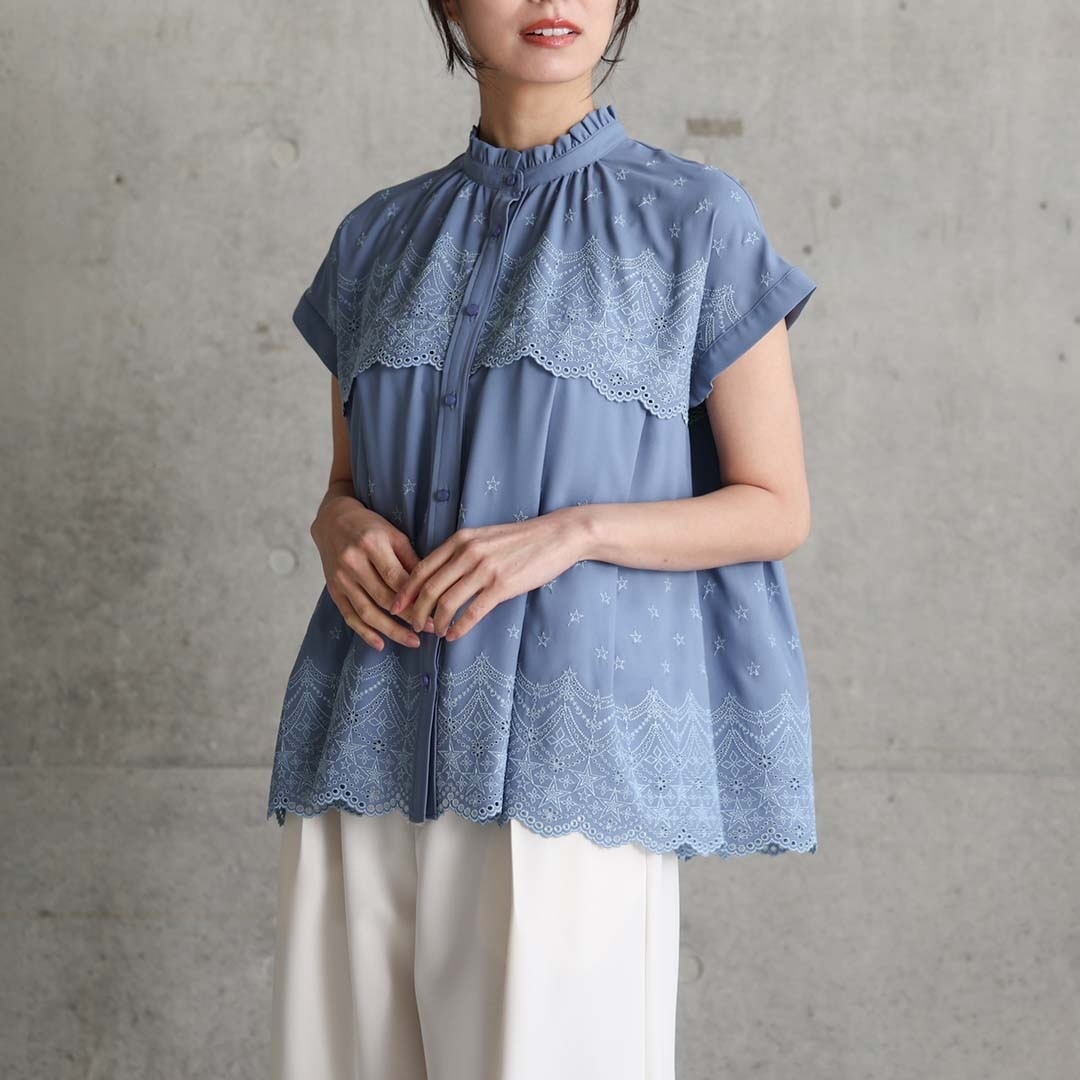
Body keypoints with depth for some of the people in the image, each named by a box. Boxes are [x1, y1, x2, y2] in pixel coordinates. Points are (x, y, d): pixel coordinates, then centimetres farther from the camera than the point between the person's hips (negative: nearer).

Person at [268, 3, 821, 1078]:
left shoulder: (697, 219, 3)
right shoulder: (379, 237, 14)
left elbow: (777, 508, 2)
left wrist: (575, 530, -14)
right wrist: (341, 529, -4)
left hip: (565, 755, -3)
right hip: (371, 750, 4)